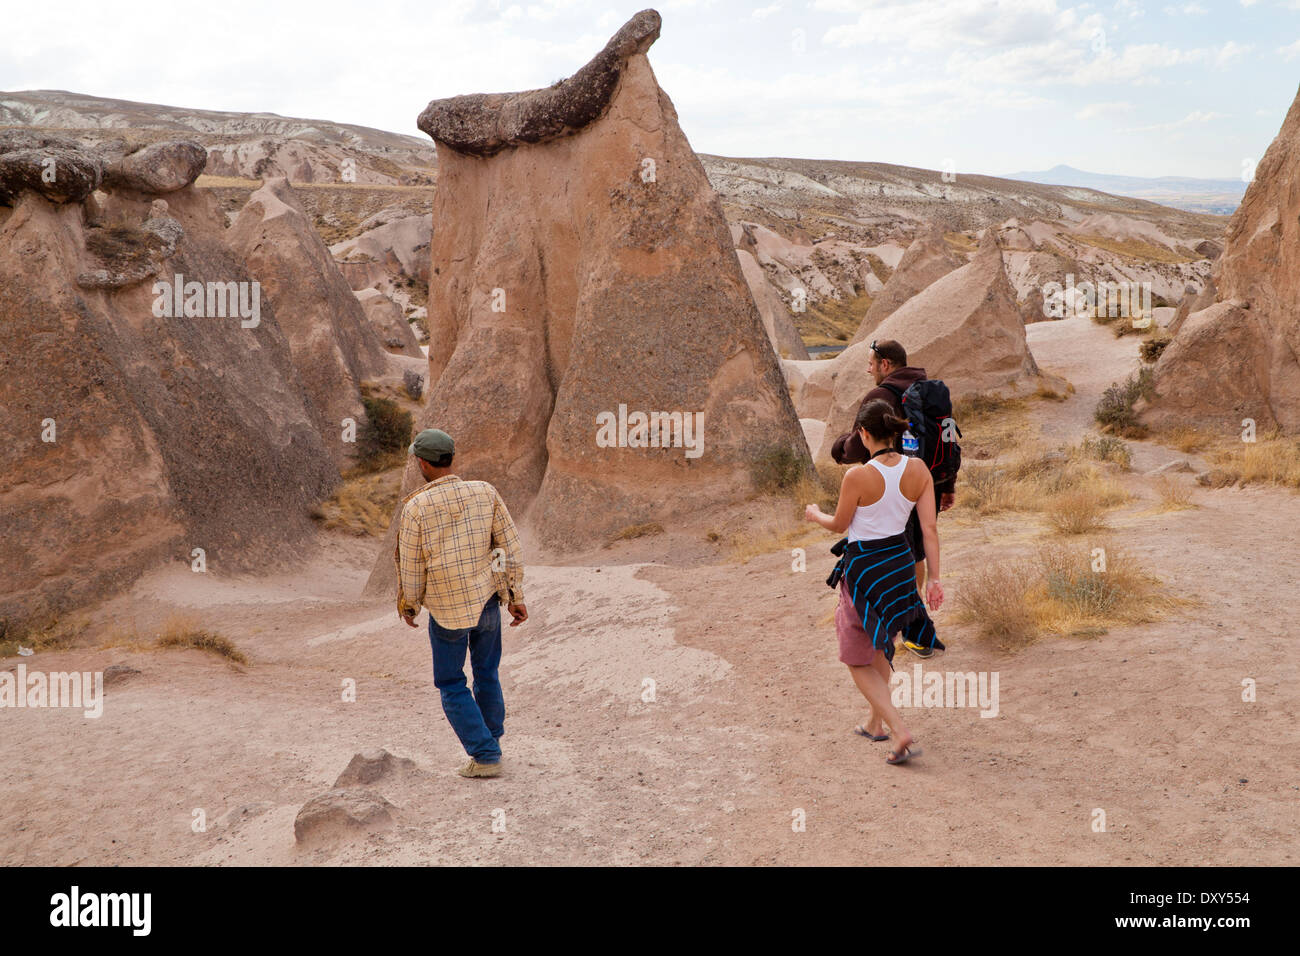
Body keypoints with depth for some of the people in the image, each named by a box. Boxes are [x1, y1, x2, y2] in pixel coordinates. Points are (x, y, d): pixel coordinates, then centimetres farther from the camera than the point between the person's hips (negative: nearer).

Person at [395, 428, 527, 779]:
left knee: (451, 684, 12)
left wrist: (408, 606, 12)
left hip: (446, 609, -3)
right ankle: (491, 739, 34)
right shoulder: (485, 493, -7)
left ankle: (485, 755, 7)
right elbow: (511, 547, -4)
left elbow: (411, 568, -6)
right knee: (486, 674, 23)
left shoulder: (416, 508, -15)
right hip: (488, 599, 3)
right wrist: (516, 599, 4)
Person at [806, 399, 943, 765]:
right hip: (901, 561, 6)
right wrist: (934, 577, 2)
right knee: (880, 646, 27)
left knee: (858, 660, 9)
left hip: (864, 567, -6)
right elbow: (930, 528, -4)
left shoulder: (858, 476, -21)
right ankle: (875, 722, 40)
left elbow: (839, 524, -5)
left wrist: (815, 514, 16)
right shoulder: (918, 469, -7)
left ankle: (901, 731, -5)